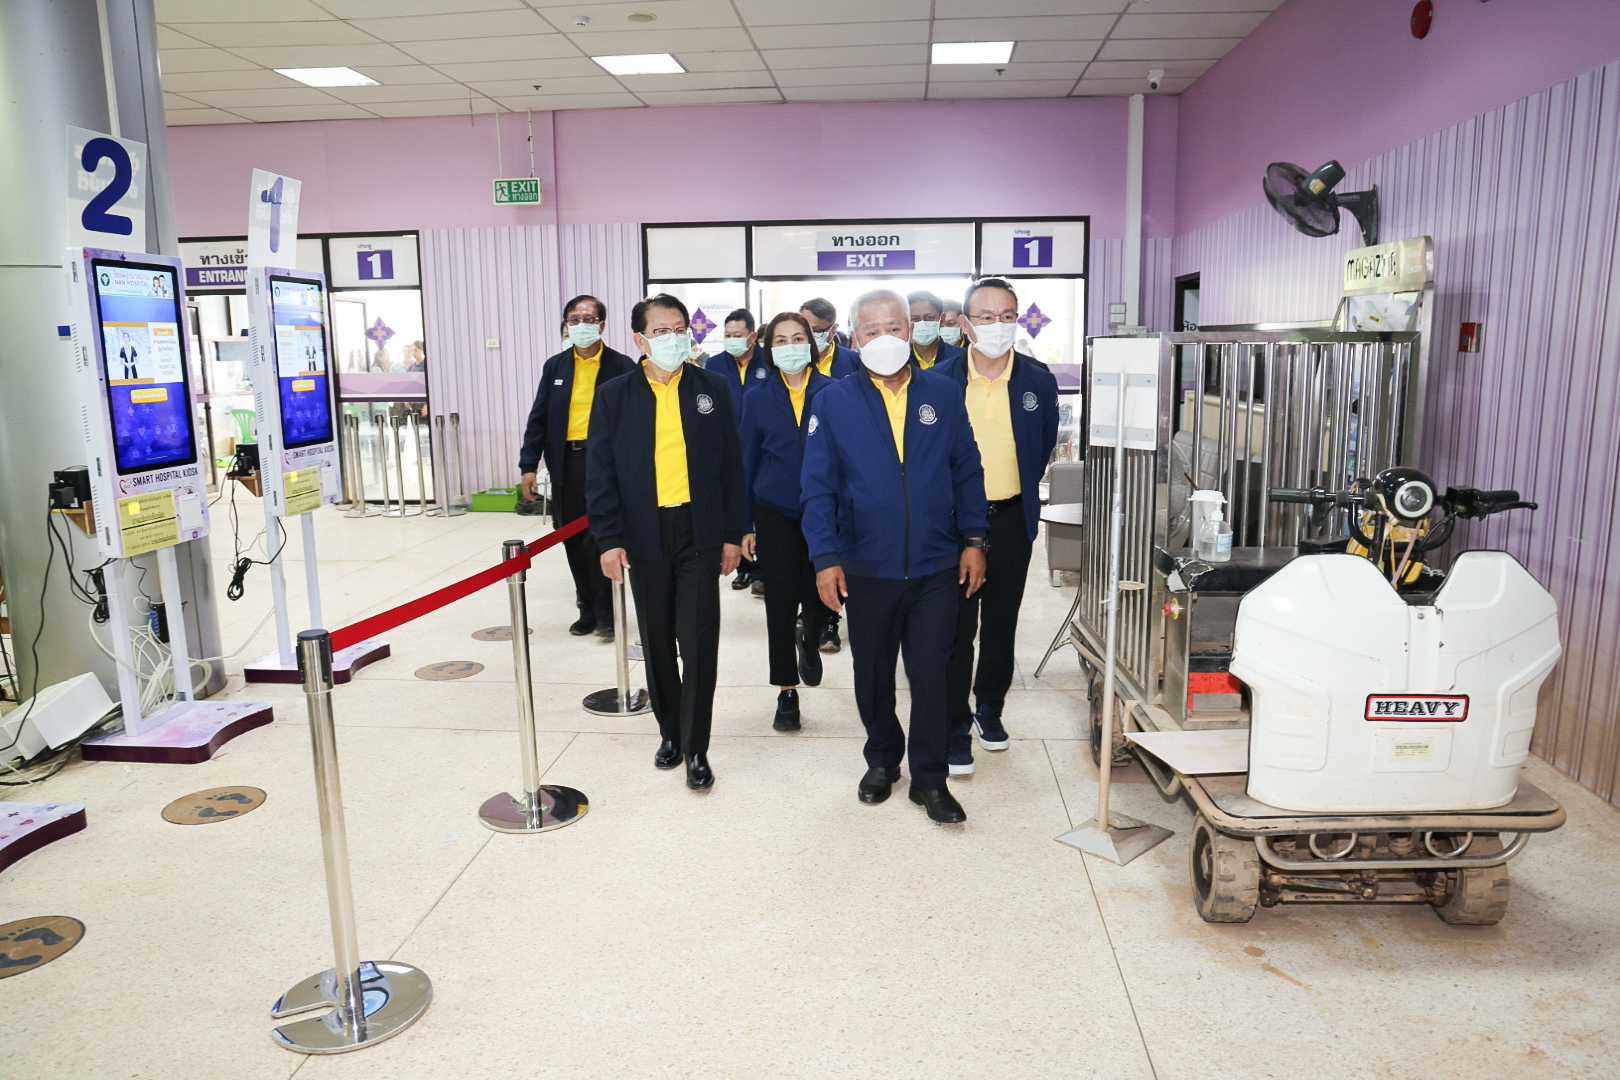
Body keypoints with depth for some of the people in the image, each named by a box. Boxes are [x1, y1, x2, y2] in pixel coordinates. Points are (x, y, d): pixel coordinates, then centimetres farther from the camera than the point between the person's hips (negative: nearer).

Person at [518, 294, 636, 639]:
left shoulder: (621, 366, -1)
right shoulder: (554, 366, 10)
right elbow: (539, 417, 9)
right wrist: (529, 465, 3)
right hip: (565, 463, 4)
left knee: (598, 539, -5)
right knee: (573, 541, 10)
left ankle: (605, 613, 9)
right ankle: (588, 608, 24)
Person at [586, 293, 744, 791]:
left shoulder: (712, 389, 3)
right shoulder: (614, 396, 2)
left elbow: (730, 464, 5)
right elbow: (600, 473, 0)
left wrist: (732, 534, 2)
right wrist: (609, 539, -8)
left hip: (699, 533, -1)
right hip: (644, 535, 1)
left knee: (699, 643, -2)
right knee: (657, 643, 13)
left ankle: (696, 749, 10)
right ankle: (670, 731, 31)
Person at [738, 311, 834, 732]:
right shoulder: (757, 396, 4)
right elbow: (748, 460, 5)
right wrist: (744, 524, 2)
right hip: (776, 512, 1)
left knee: (818, 595, 0)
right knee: (781, 600, 2)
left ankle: (809, 641, 37)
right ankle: (787, 691, 15)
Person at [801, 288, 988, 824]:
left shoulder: (943, 395, 2)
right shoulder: (833, 402, -2)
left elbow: (967, 472, 5)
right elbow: (819, 487, -3)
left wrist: (973, 540, 0)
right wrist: (825, 557, -9)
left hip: (937, 567, 0)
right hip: (867, 569, 0)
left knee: (931, 674, 4)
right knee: (873, 675, 14)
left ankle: (929, 779, 18)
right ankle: (882, 759, 35)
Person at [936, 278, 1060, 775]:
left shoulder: (1038, 381, -2)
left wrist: (1021, 489, 12)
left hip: (1011, 519, 2)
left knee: (1001, 623, 14)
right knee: (957, 628, 0)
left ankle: (990, 707, 33)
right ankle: (956, 726, 12)